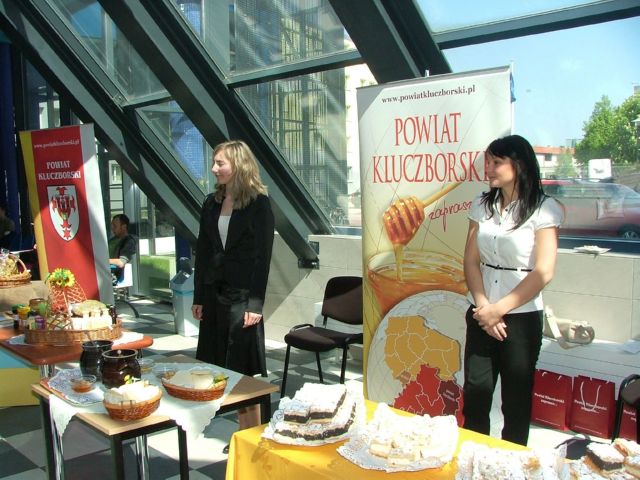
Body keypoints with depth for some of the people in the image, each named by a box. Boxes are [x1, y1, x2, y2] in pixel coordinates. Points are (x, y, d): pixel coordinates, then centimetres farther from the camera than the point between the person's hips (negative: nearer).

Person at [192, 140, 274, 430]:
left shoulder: (259, 204, -7)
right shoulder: (211, 204, 10)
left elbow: (263, 256, -10)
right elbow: (202, 251, 11)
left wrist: (255, 304, -15)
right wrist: (198, 297, 8)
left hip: (242, 295, -6)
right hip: (214, 294, 6)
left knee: (243, 371, 0)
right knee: (219, 368, 8)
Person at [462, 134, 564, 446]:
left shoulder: (544, 209, -8)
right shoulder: (482, 205, 7)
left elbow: (543, 273, -13)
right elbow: (471, 261, 4)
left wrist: (499, 310, -12)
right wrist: (482, 305, -9)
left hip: (522, 316, -4)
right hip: (481, 315, 4)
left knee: (516, 403, 7)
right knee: (474, 396, 8)